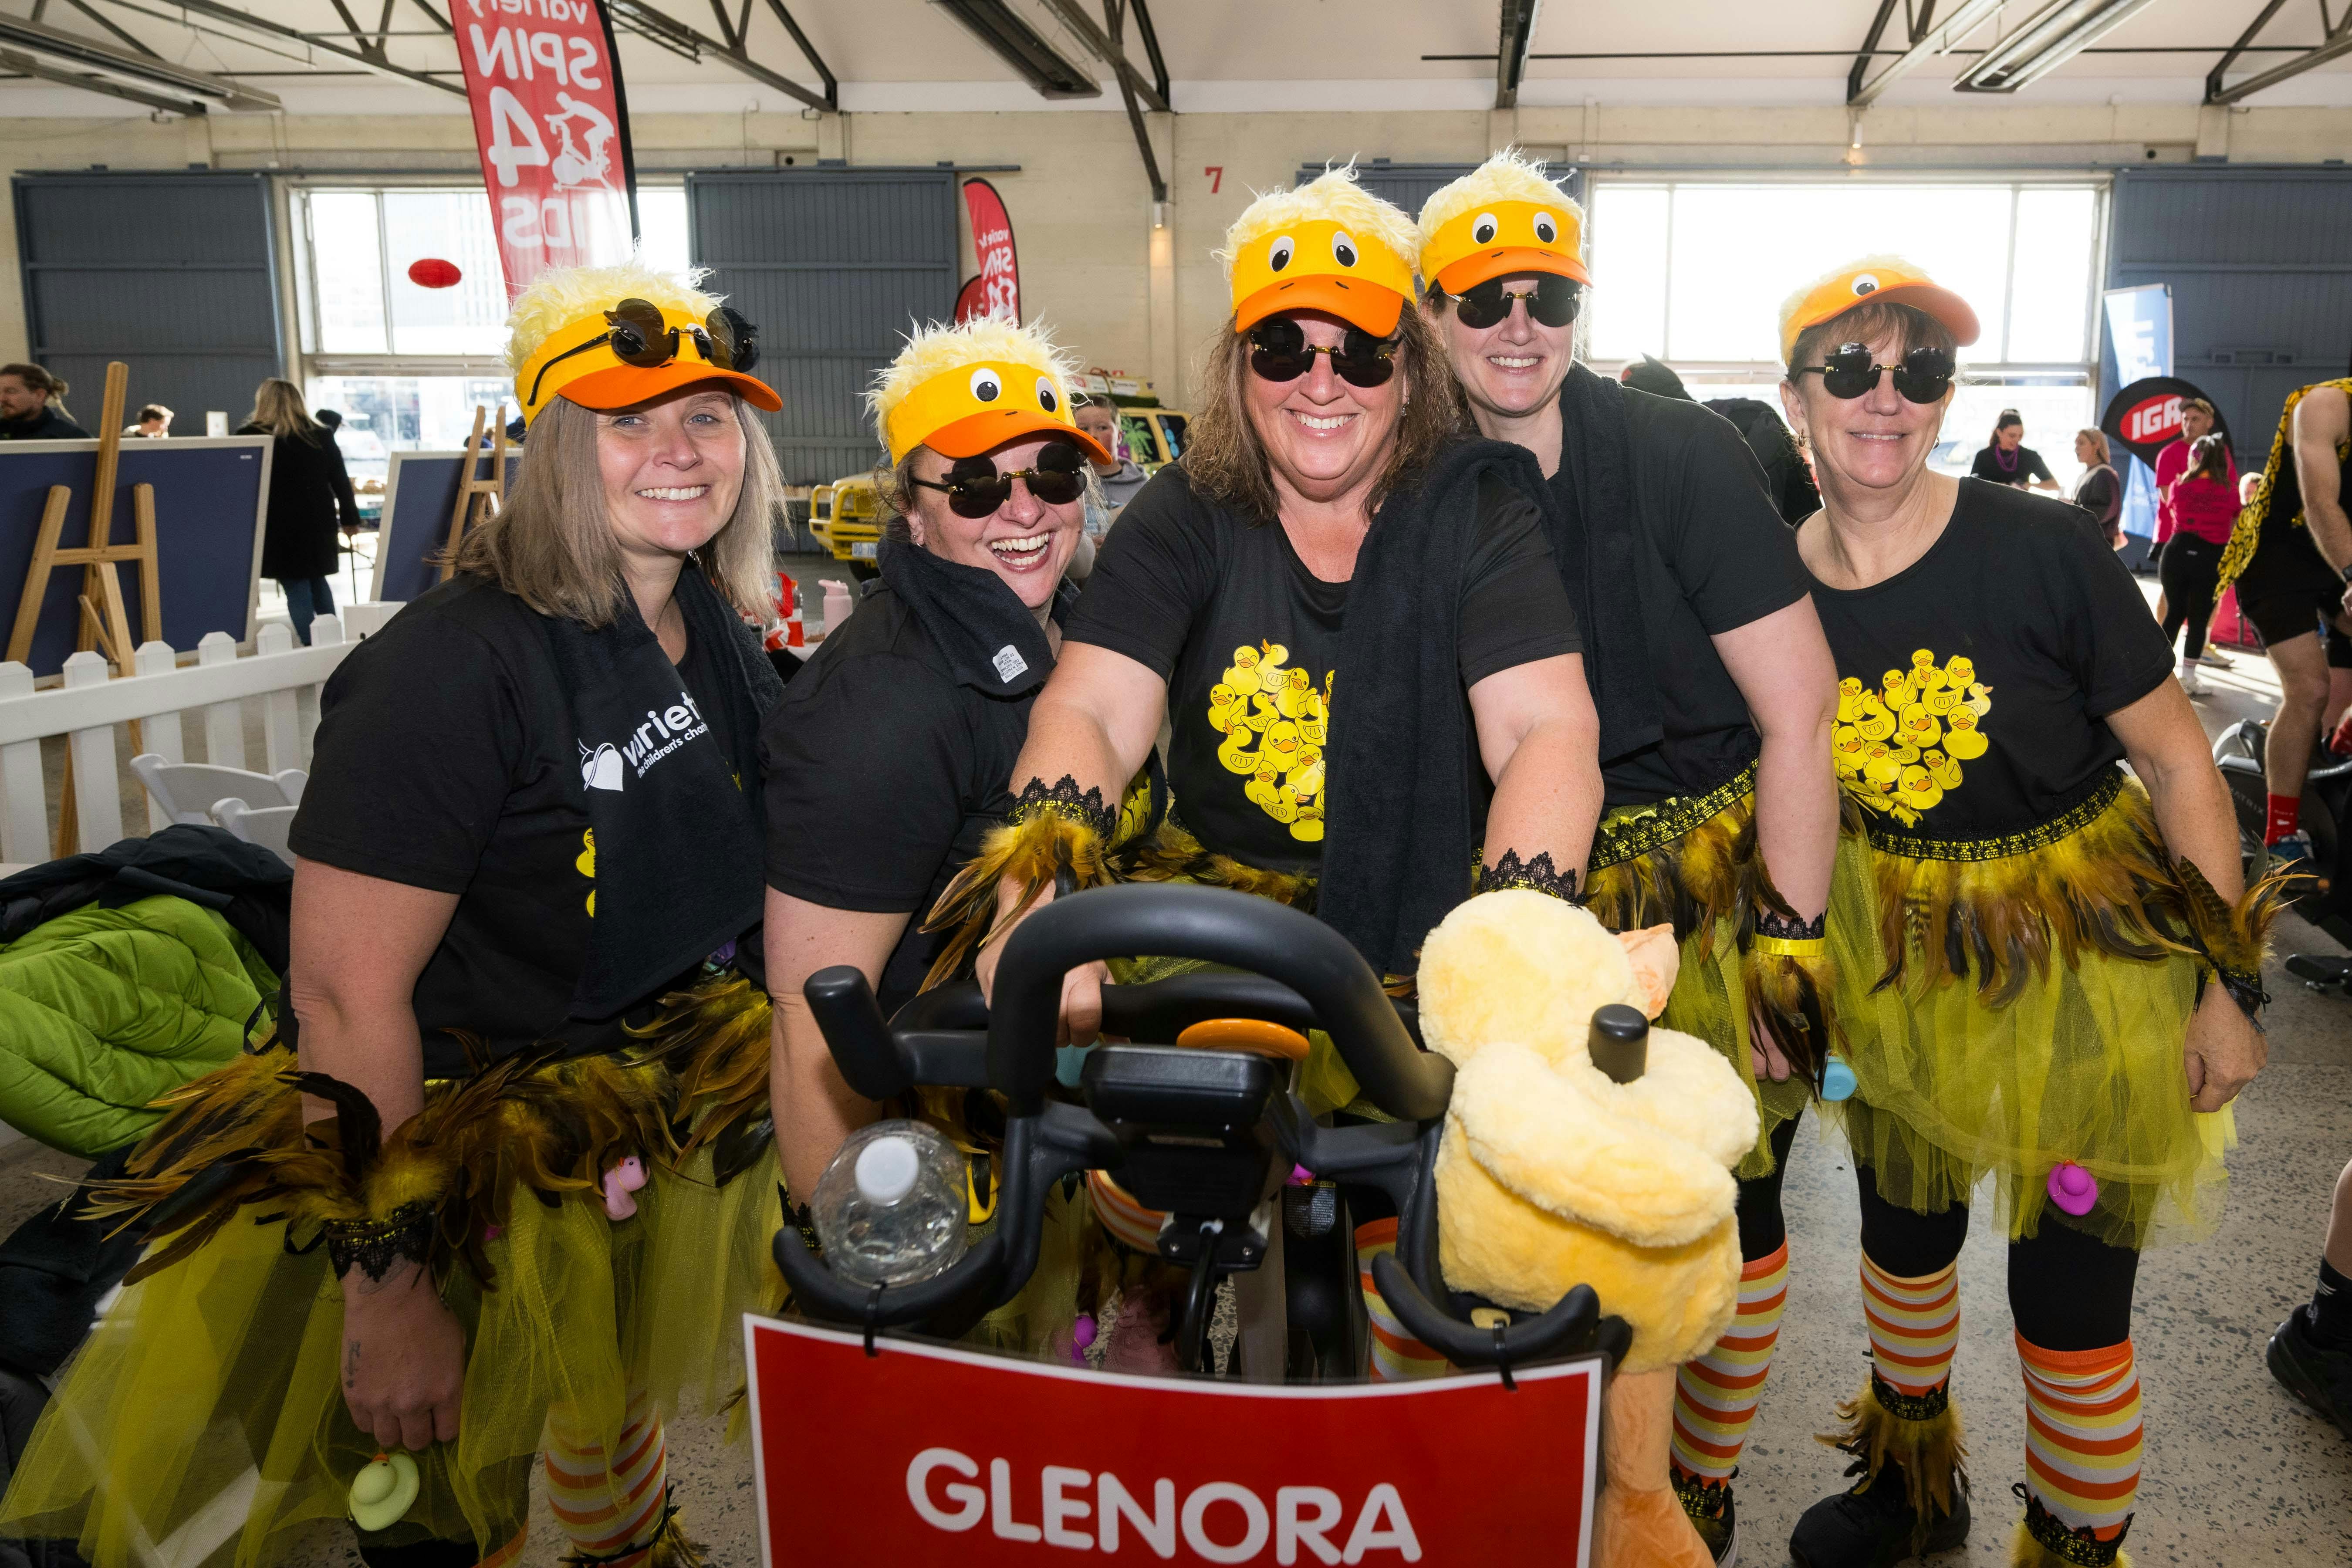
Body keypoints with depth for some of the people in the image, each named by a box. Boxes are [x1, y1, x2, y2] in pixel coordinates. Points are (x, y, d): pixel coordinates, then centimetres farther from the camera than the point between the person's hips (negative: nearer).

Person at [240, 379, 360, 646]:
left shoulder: (250, 436, -3)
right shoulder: (322, 436, 7)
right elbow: (341, 481, 9)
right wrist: (349, 519, 16)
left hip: (279, 526, -4)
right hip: (318, 523, 4)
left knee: (296, 588, -1)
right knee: (317, 580, 19)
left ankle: (310, 646, -4)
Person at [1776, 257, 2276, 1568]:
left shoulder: (2044, 549, -18)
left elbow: (2178, 758, -12)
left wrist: (2229, 985, -12)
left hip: (2087, 961, -4)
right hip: (1902, 965, 4)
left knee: (2071, 1307, 3)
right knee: (1904, 1239, 22)